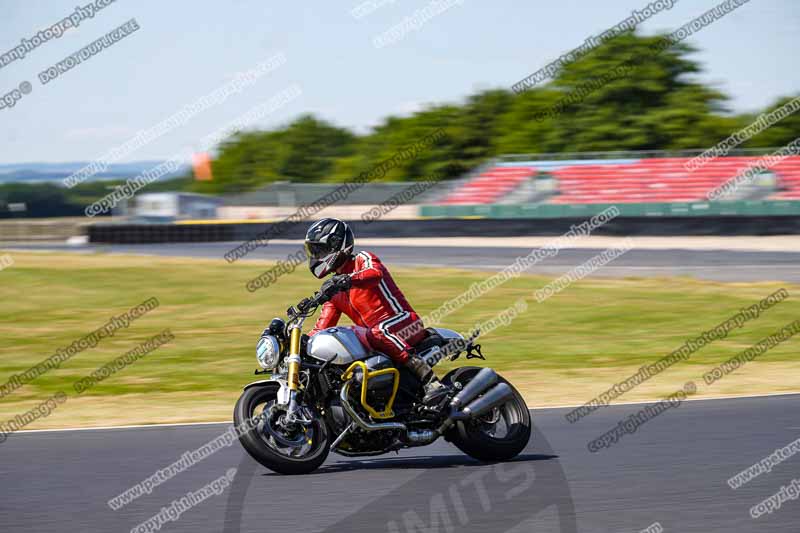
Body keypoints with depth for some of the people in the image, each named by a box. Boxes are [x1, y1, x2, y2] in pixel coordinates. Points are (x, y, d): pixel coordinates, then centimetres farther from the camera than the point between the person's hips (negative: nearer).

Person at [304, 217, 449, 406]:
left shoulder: (363, 260, 0)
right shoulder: (334, 290, 22)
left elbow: (375, 273, -25)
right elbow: (322, 327, 17)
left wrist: (348, 279, -43)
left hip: (403, 321, -8)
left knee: (377, 334, -39)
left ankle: (432, 382, -47)